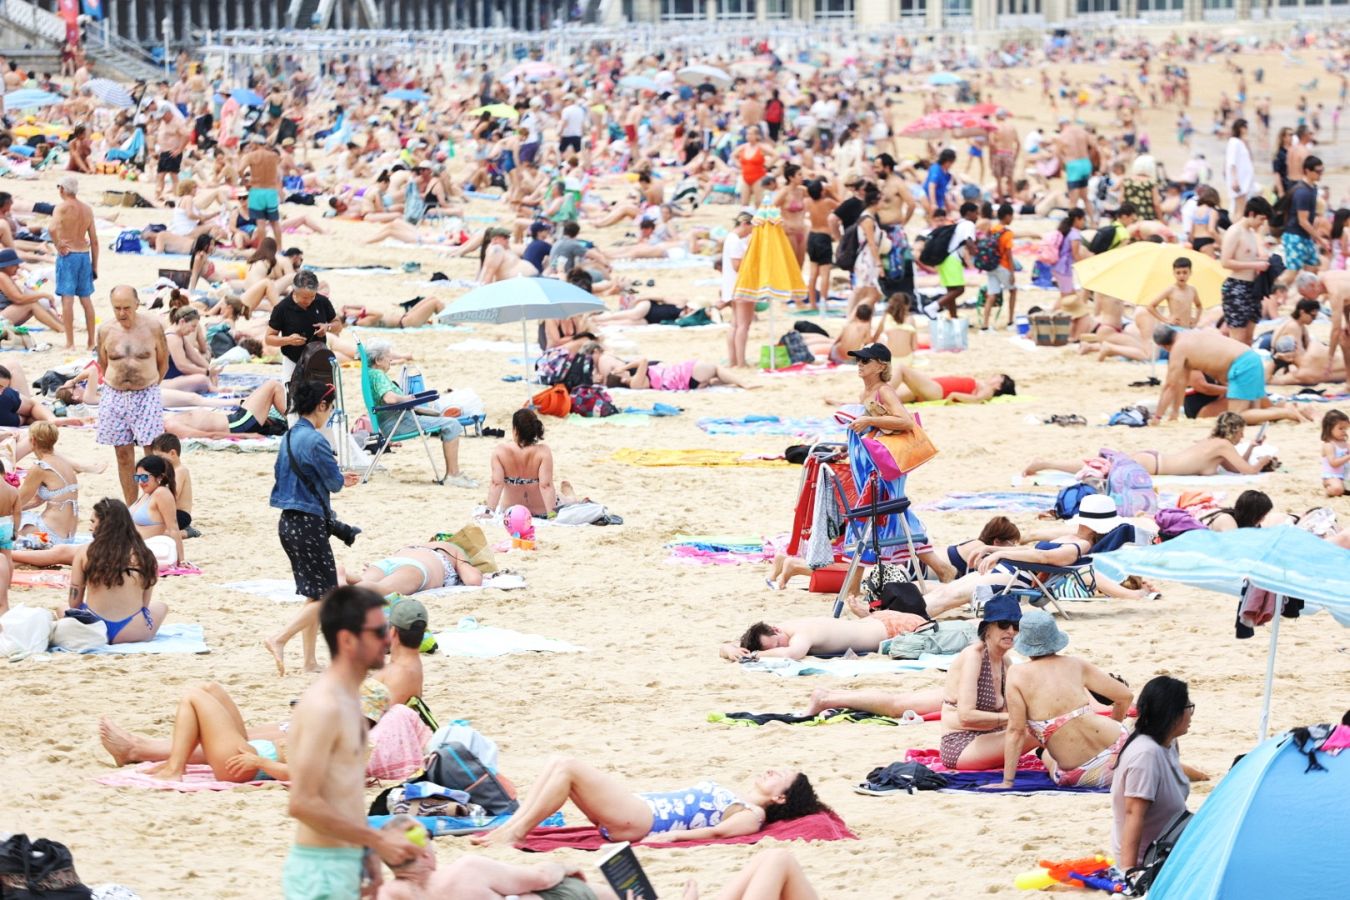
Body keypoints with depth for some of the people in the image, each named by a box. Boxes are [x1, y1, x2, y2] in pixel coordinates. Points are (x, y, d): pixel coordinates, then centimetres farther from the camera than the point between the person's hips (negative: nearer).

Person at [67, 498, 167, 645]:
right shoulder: (143, 555, -2)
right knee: (160, 606, 34)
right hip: (131, 631, -1)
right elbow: (145, 603, 5)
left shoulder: (84, 552, -2)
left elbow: (74, 602, 3)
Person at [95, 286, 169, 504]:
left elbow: (163, 363, 6)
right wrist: (118, 387, 8)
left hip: (147, 395, -2)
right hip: (114, 396, 2)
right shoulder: (106, 330, 0)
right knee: (123, 455, 7)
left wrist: (148, 388, 7)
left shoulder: (152, 327, -5)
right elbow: (103, 366, 13)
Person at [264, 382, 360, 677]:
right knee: (325, 596, -3)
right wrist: (341, 479, 12)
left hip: (289, 521, 9)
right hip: (309, 524, -9)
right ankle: (279, 640, -13)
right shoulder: (315, 440, -17)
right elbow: (335, 482, -13)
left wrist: (338, 479, 21)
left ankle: (310, 661, 14)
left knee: (314, 595, 14)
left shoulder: (289, 438, 11)